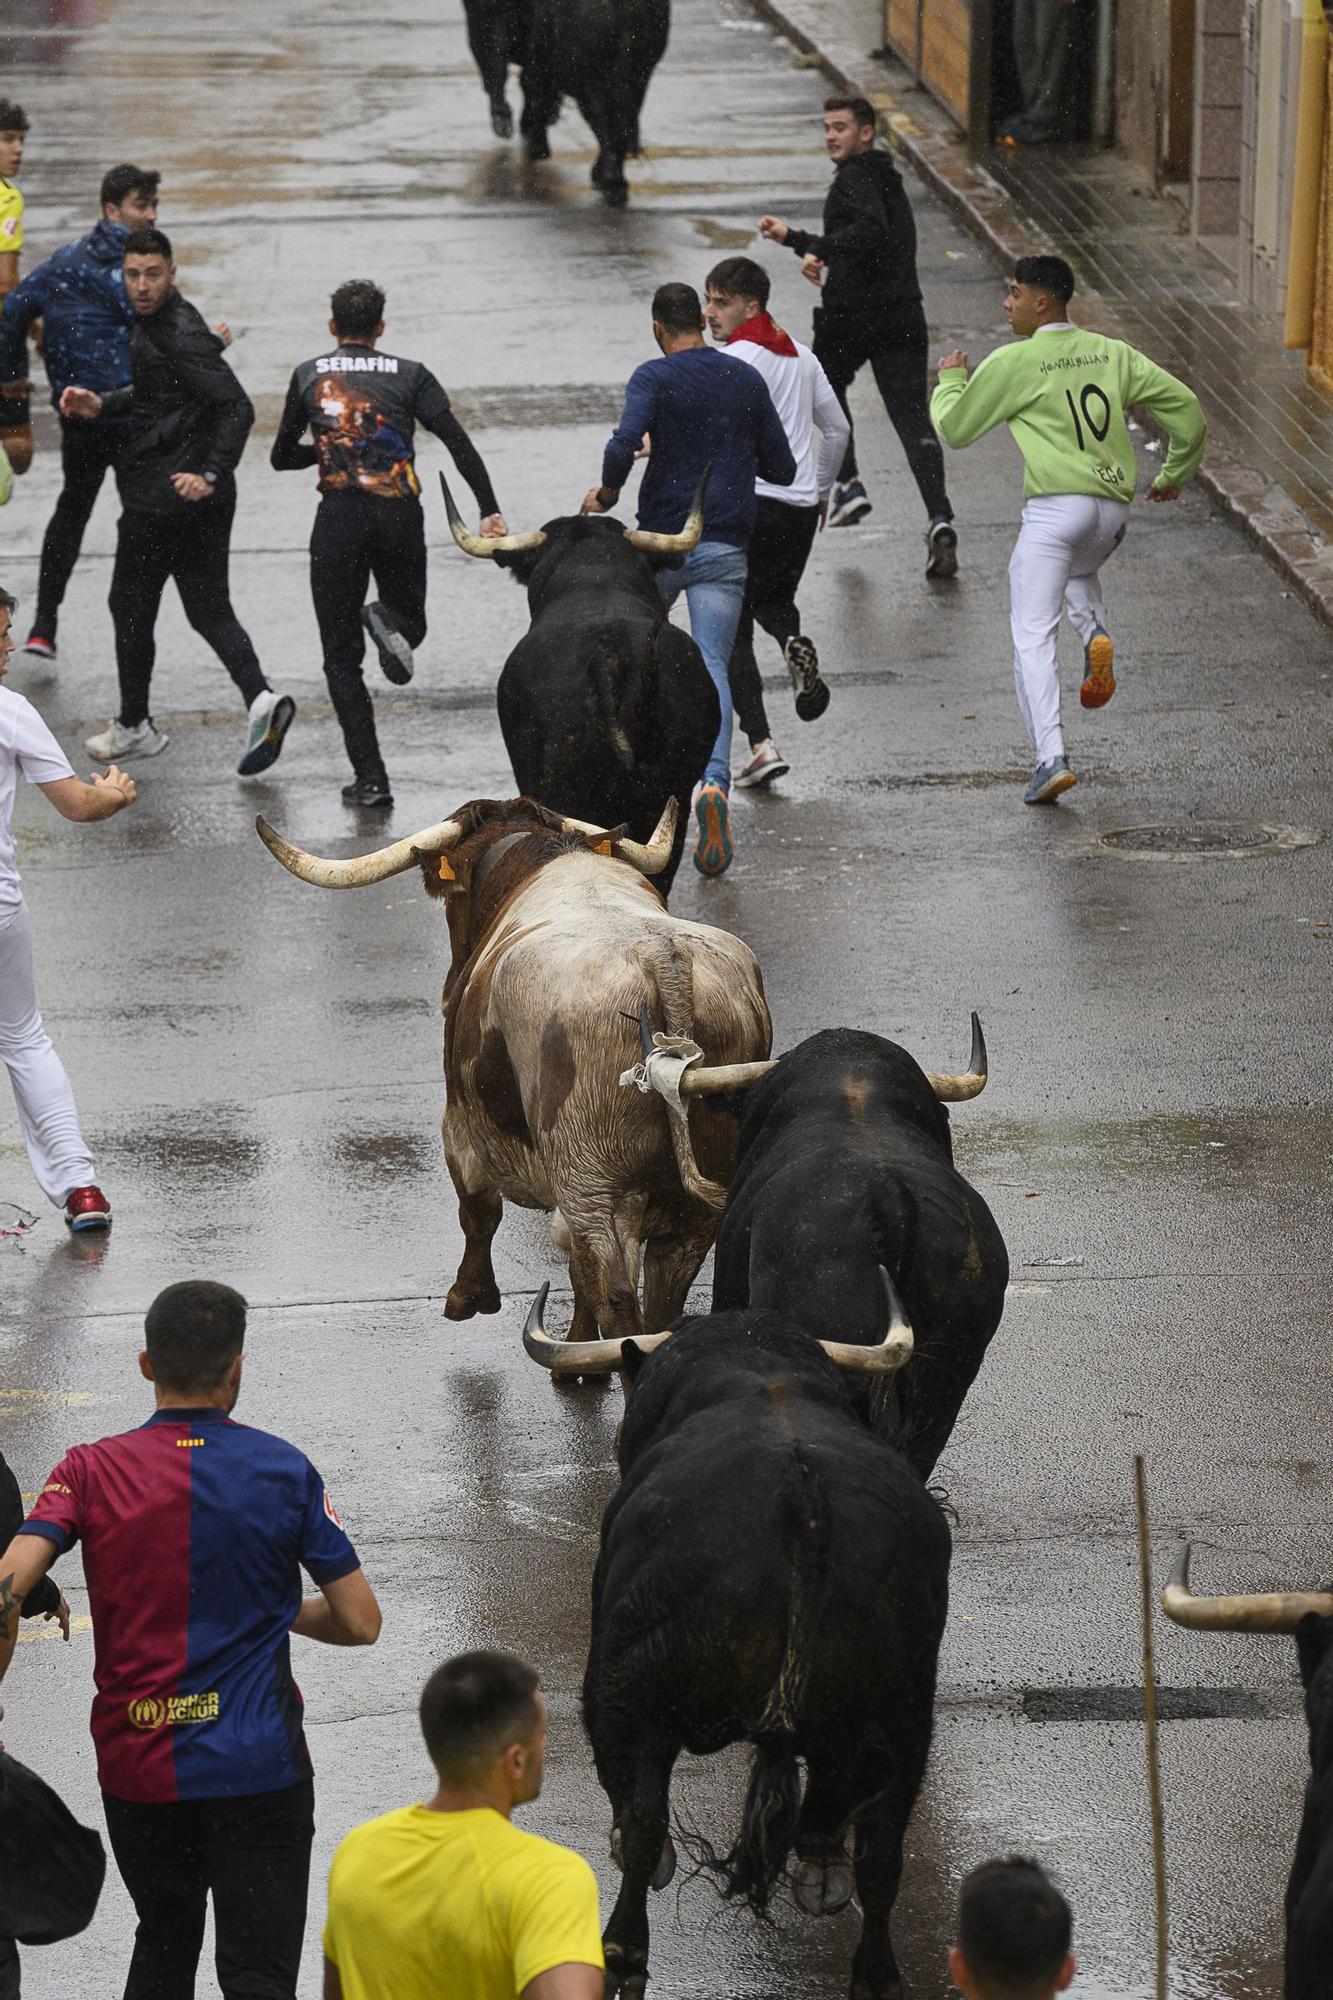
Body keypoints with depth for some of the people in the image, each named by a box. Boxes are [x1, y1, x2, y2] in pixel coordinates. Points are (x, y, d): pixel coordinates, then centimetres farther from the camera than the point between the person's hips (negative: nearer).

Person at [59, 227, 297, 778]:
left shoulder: (181, 336, -19)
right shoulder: (153, 325, 12)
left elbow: (237, 406, -24)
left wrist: (210, 474, -29)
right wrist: (100, 405, 12)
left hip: (164, 497, -10)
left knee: (130, 606, 7)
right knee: (209, 608, 9)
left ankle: (133, 727, 19)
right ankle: (259, 697, -11)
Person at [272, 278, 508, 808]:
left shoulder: (309, 377, 9)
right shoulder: (410, 376, 7)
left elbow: (281, 457, 17)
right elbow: (459, 444, -4)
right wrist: (490, 512, -8)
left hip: (338, 520, 0)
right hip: (400, 515, 0)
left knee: (342, 660, 6)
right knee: (409, 621, 22)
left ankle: (371, 778, -6)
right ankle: (391, 622, -17)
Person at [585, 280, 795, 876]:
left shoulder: (654, 378, -5)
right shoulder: (747, 380, 8)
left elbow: (622, 446, -21)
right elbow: (782, 469, 12)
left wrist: (607, 493, -2)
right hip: (725, 547, 2)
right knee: (711, 665, -5)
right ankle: (714, 779, -29)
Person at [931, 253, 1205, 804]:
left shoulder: (1013, 363, -2)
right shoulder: (1113, 355, 12)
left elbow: (955, 429, 7)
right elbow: (1185, 407, 12)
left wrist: (950, 380, 26)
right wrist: (1174, 476, 24)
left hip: (1055, 506, -6)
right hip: (1114, 507, 6)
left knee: (1033, 639, -5)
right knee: (1076, 567, 38)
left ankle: (1051, 758, -18)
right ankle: (1095, 633, 6)